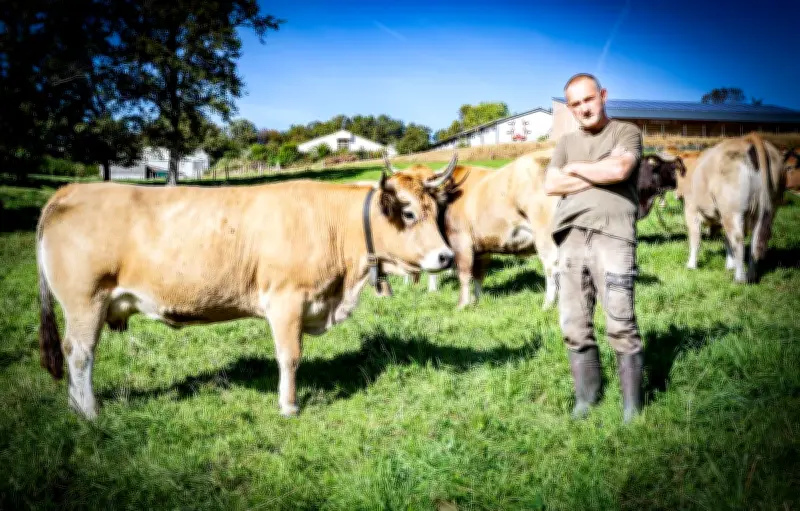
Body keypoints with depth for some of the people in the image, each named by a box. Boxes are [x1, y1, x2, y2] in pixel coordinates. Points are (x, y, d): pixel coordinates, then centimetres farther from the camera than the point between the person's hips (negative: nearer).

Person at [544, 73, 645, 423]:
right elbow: (550, 185, 7)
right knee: (574, 327, 5)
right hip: (570, 239, 5)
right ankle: (586, 398, 18)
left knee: (620, 324, -8)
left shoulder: (626, 132, 9)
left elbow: (620, 170, -11)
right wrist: (599, 176, -1)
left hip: (612, 236, -5)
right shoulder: (566, 143, 23)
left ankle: (632, 406, 1)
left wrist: (575, 169, 3)